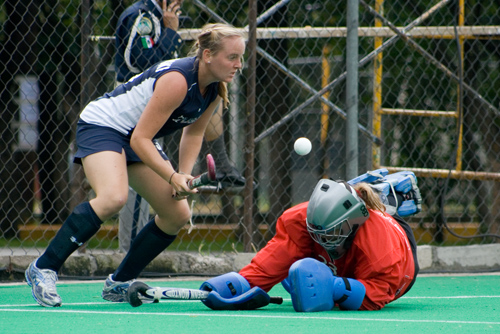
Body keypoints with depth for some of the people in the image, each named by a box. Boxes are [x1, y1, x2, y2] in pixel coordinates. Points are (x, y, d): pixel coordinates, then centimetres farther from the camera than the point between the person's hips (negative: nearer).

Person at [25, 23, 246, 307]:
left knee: (178, 215, 3)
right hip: (101, 124, -9)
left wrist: (184, 176, -1)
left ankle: (120, 284, 15)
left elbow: (194, 132, 11)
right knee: (113, 197, -34)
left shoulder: (217, 88, -5)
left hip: (138, 139, 9)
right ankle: (43, 269, -26)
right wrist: (172, 177, -33)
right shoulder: (177, 79, -30)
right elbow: (140, 139, -28)